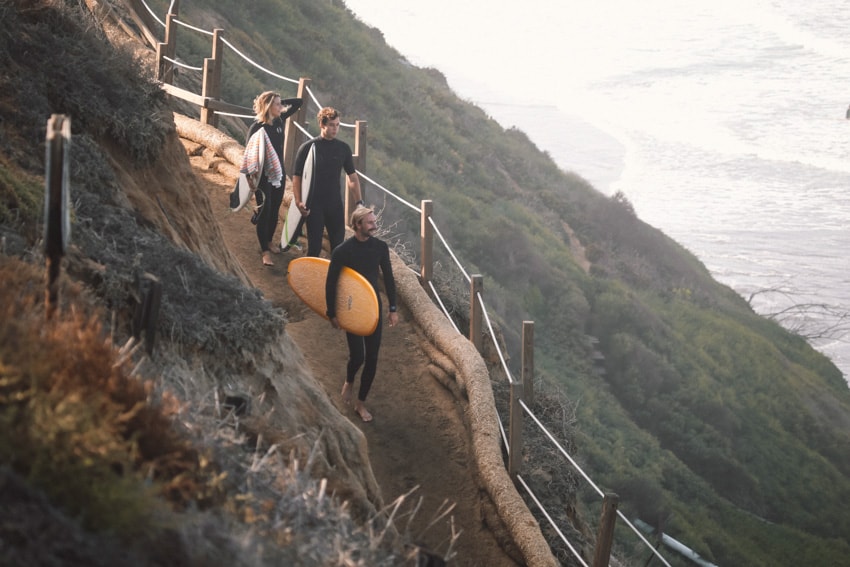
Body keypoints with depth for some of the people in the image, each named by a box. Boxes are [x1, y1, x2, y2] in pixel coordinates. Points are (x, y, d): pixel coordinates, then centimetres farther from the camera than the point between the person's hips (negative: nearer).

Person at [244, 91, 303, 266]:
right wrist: (250, 177, -19)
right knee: (264, 211, -4)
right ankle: (265, 251, -1)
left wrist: (281, 102, -6)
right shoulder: (257, 127, -16)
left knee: (275, 210, 15)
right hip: (263, 175, -6)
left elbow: (299, 102, 7)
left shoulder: (279, 120, 0)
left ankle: (269, 241, 33)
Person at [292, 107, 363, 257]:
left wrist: (359, 202, 4)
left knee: (338, 245, 5)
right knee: (314, 247, -2)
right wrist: (298, 202, -16)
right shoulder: (307, 147, -7)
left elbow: (352, 176, 10)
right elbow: (296, 176, -6)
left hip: (335, 205, 3)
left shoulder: (343, 148, 3)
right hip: (314, 205, -3)